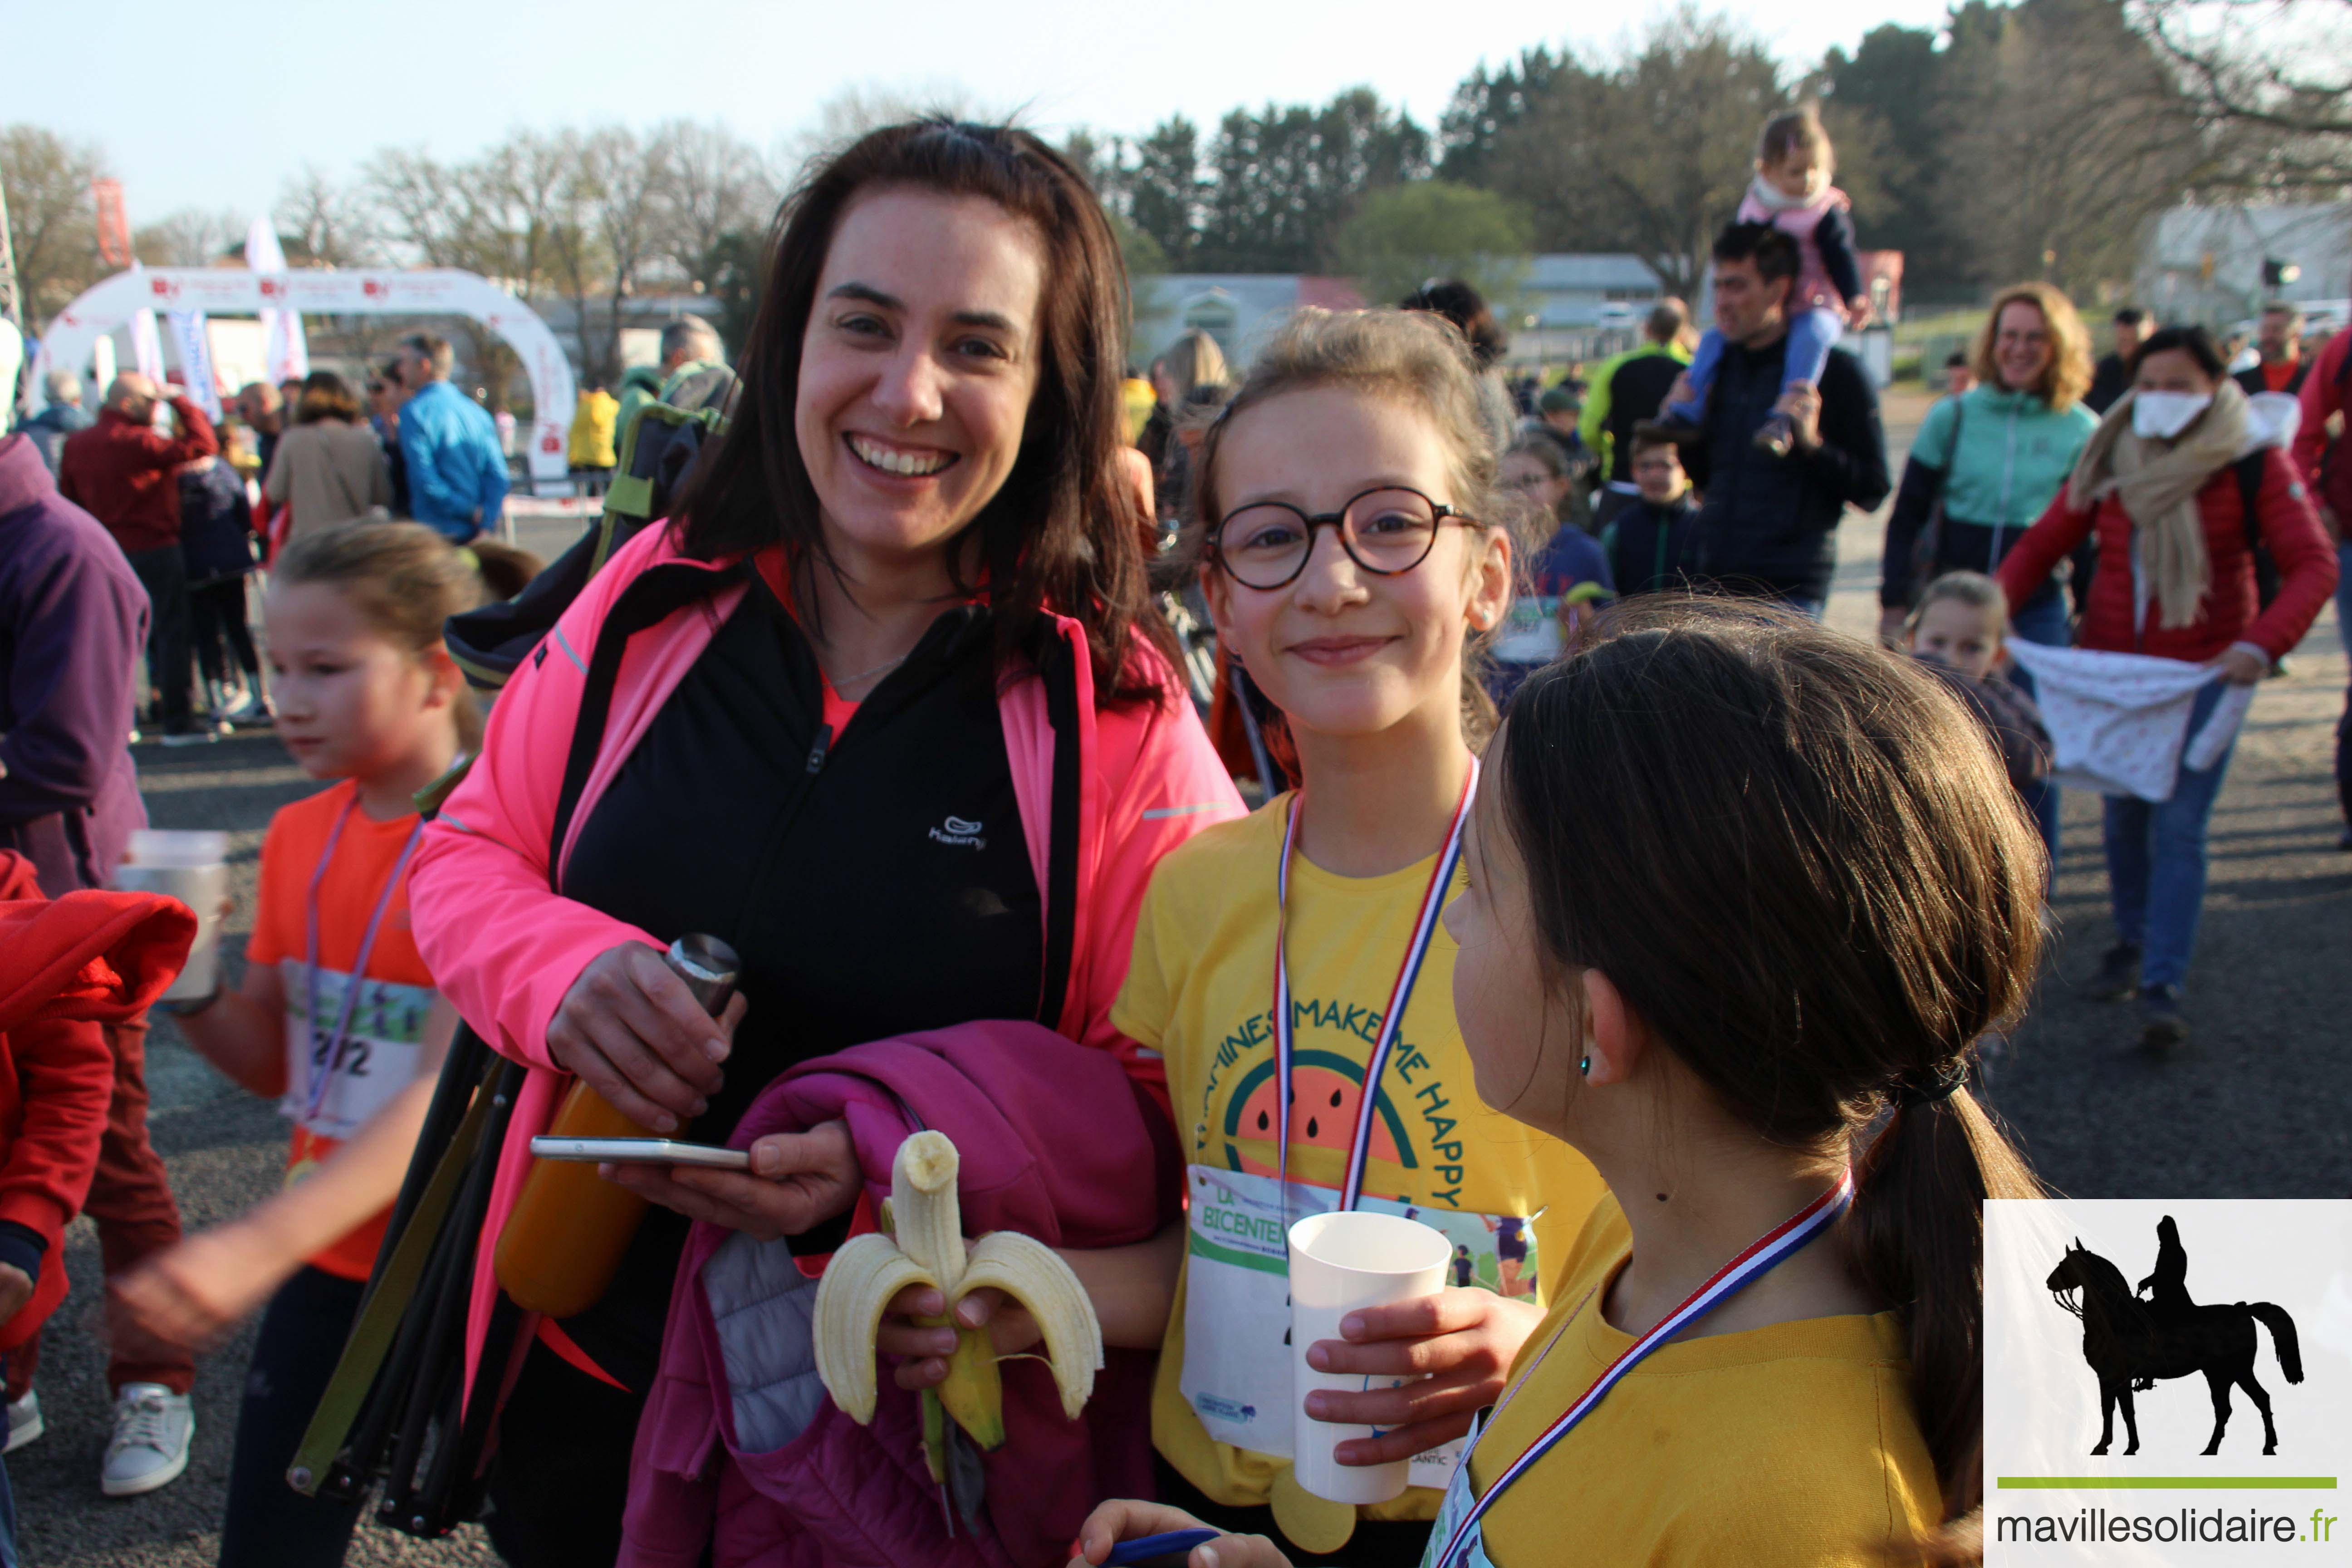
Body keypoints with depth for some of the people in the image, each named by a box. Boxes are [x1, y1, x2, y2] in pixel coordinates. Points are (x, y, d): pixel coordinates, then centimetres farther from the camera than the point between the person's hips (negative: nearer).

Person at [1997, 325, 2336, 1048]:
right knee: (2123, 816, 12)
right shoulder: (2109, 460, 3)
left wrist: (2263, 643, -29)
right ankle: (2131, 941, 33)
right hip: (2110, 665, 3)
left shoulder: (2253, 464, -7)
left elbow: (2313, 565, -12)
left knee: (2179, 826, -9)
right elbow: (2042, 543, 6)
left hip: (2204, 670, -3)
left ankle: (2163, 988, -9)